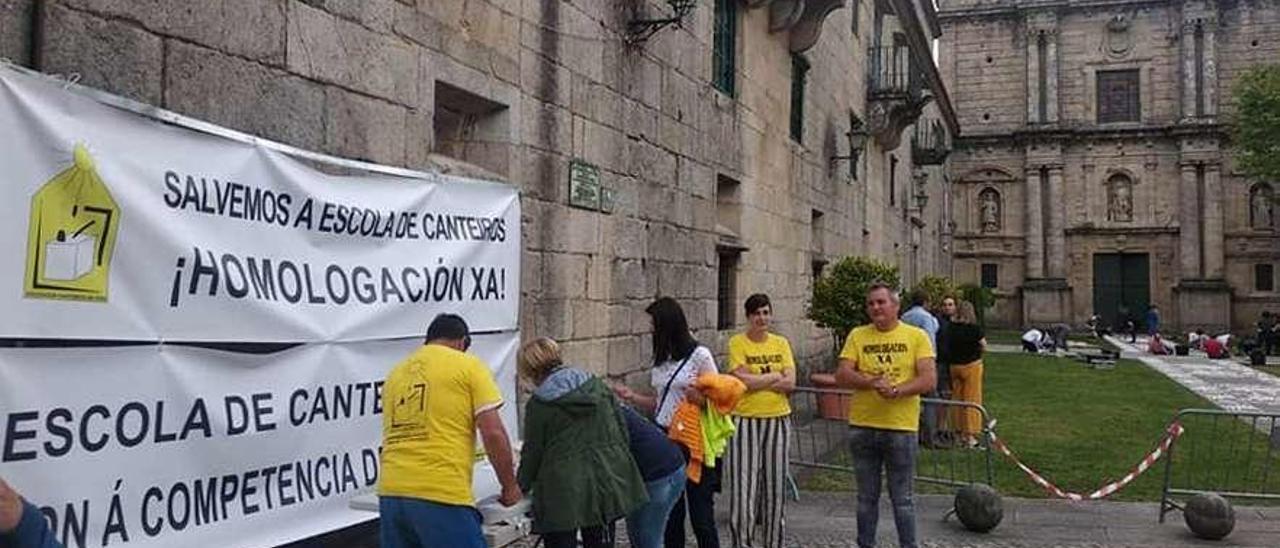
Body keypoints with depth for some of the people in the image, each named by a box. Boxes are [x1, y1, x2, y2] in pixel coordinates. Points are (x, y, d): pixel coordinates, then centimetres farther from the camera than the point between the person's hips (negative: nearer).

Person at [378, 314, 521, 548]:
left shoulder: (395, 374, 19)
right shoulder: (468, 366, 3)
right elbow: (493, 433, -4)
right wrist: (510, 485, 7)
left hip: (391, 493, 6)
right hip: (442, 496, -6)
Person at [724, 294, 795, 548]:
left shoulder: (781, 343, 8)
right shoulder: (737, 343, -3)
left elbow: (790, 383, -3)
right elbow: (742, 381, -15)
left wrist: (755, 381, -11)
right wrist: (775, 376, -5)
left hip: (778, 420, 4)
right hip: (745, 421, -3)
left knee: (775, 487, 10)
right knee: (744, 487, -5)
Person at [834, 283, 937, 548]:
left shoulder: (916, 336, 0)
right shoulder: (857, 335, 5)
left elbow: (929, 379, -8)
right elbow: (842, 376, -3)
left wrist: (897, 390, -22)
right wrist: (871, 382, -20)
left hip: (901, 427, -2)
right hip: (862, 427, 2)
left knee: (902, 498, 7)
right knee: (867, 498, 13)